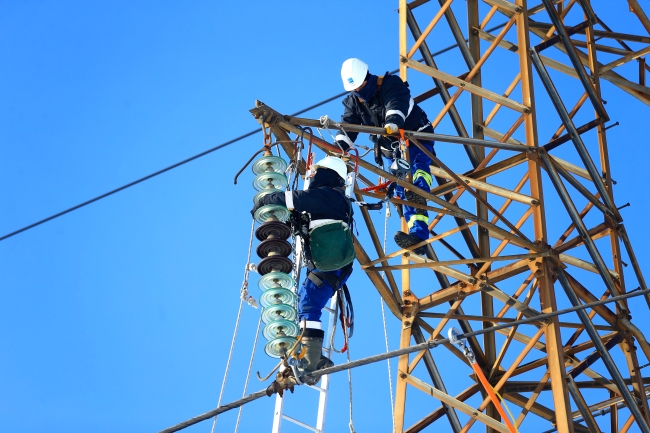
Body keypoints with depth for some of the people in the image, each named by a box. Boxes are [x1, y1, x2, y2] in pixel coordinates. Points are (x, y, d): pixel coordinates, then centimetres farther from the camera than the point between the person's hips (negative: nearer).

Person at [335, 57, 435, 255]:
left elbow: (396, 105, -39)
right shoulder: (353, 101, -1)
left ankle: (419, 191, -64)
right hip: (393, 149, 5)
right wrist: (338, 148, -33)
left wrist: (392, 122, -61)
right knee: (402, 190, -10)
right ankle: (418, 236, -19)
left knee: (418, 164, -37)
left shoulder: (391, 84, -18)